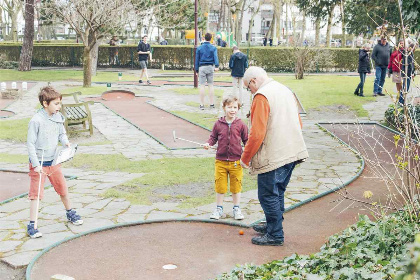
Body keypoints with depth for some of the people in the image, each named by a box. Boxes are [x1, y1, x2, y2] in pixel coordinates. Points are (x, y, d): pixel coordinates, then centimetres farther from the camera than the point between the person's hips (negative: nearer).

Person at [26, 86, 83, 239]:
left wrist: (65, 141, -9)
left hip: (54, 162, 6)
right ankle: (31, 225, 8)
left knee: (63, 189, 18)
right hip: (39, 164, -6)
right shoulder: (36, 121, -20)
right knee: (36, 194, -2)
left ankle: (70, 213, 40)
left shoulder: (58, 118, -2)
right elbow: (30, 144, -17)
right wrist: (36, 164, -19)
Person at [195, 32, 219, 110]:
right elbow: (215, 57, -14)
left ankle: (202, 104, -3)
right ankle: (212, 104, 8)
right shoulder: (213, 48, 2)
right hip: (210, 67, 1)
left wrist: (196, 70, 8)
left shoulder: (199, 48, 4)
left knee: (202, 85, -2)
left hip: (202, 67, -1)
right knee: (210, 85, 7)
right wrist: (216, 66, -26)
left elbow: (197, 59, 4)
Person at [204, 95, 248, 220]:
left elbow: (246, 140, 5)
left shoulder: (241, 125, -2)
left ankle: (236, 209, 26)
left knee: (236, 186, 10)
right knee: (220, 186, 8)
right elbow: (213, 137, 7)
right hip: (221, 160, 1)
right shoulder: (218, 124, -1)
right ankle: (219, 209, 23)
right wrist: (208, 143, -13)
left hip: (236, 161, 0)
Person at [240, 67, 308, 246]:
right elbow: (298, 124, 21)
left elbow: (257, 134, -20)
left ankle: (275, 235, 9)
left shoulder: (262, 96, -14)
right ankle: (273, 226, 33)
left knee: (268, 195, 2)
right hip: (292, 152, 9)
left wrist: (245, 158, -9)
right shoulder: (286, 91, 14)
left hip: (273, 156, -9)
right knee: (278, 192, 21)